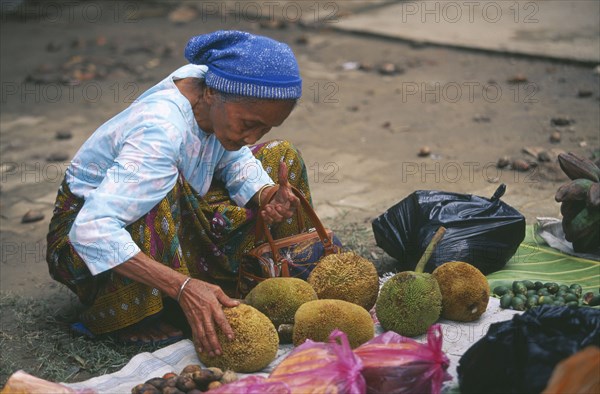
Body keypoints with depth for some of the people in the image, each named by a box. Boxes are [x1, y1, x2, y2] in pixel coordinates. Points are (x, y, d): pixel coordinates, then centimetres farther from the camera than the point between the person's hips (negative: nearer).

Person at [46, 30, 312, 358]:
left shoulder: (214, 84, -16)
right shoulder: (161, 131, -37)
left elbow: (236, 160, -2)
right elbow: (91, 230, -44)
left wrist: (267, 197, -24)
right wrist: (184, 287, -50)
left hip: (170, 220, 7)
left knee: (282, 158, 1)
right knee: (162, 188, -41)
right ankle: (129, 315, -19)